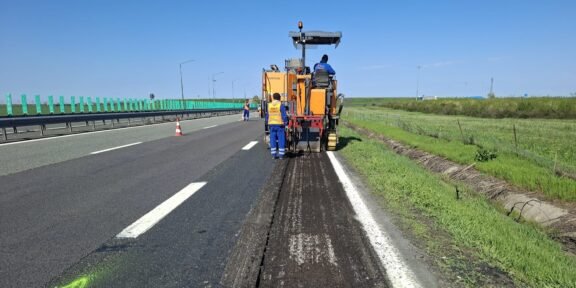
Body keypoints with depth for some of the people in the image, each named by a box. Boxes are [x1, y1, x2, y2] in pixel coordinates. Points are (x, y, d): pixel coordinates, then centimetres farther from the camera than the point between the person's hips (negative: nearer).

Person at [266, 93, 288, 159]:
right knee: (281, 139, 2)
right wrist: (286, 122, -2)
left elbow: (267, 116, 11)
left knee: (273, 139, 8)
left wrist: (268, 124, 20)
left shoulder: (269, 105, 6)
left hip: (271, 124, 4)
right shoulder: (281, 105, -7)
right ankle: (281, 154, 3)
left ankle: (273, 154, 9)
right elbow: (284, 115, -10)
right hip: (279, 124, -4)